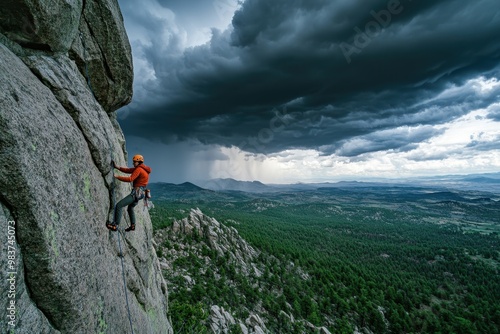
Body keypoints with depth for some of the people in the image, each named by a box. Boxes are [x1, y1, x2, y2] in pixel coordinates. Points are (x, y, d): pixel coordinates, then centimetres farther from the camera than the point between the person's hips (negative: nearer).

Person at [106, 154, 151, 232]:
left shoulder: (139, 169, -12)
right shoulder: (141, 168, 17)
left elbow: (130, 179, -22)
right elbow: (128, 170, 16)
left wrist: (117, 176, -17)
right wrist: (117, 167, 6)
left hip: (136, 192, -11)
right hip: (139, 193, 11)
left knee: (119, 206, -12)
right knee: (130, 208, 28)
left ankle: (115, 225, -11)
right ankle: (132, 225, 33)